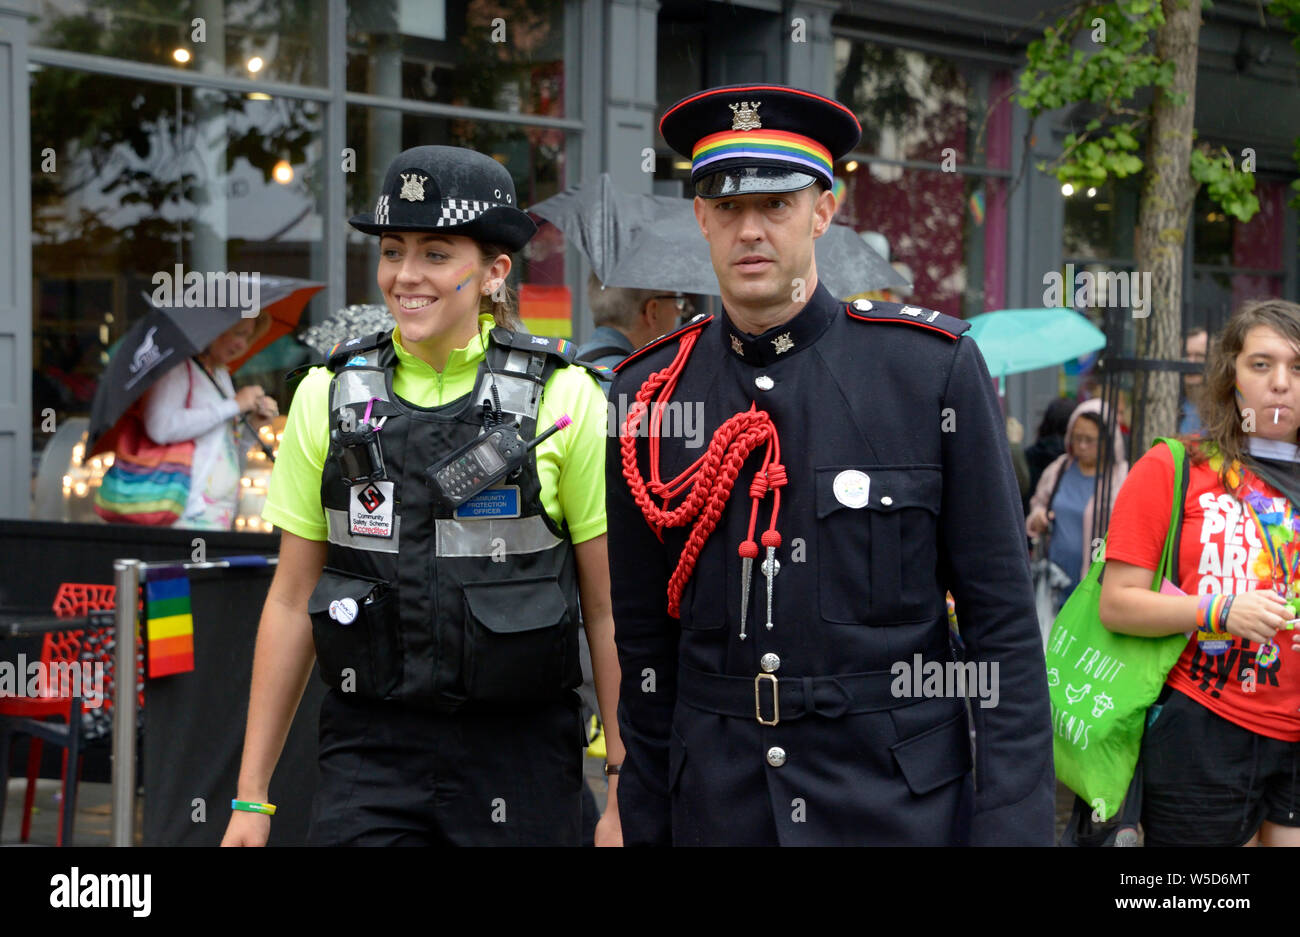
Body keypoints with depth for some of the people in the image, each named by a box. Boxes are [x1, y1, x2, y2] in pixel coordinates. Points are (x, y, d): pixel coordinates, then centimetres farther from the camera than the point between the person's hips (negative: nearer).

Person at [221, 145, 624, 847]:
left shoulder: (563, 397, -2)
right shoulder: (329, 395, 5)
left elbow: (609, 610, 0)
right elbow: (292, 601, 9)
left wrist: (623, 794, -3)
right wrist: (251, 795, 8)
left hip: (519, 755, -1)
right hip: (370, 750, 2)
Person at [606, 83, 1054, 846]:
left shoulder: (934, 367, -5)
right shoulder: (651, 395, 2)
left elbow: (1002, 618, -5)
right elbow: (644, 639, 8)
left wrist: (1015, 823, -11)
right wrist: (646, 824, 8)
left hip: (900, 802, -2)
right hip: (719, 805, 2)